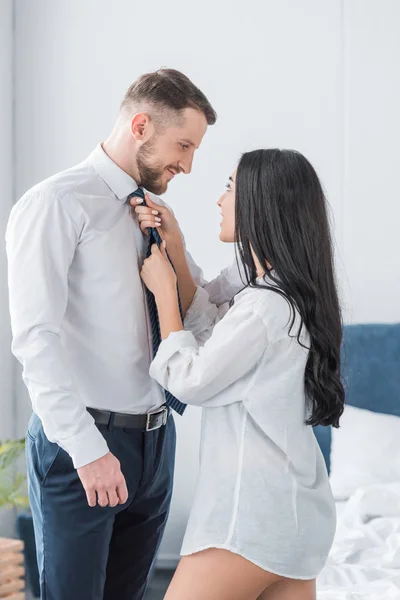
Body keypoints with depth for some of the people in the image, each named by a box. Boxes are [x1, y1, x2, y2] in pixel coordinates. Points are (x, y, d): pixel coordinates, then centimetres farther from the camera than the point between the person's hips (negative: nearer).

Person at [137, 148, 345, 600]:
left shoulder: (265, 305, -21)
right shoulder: (291, 294, 9)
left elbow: (190, 380, -10)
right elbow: (209, 330, 16)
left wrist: (163, 289, 0)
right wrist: (173, 244, 12)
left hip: (253, 512, -10)